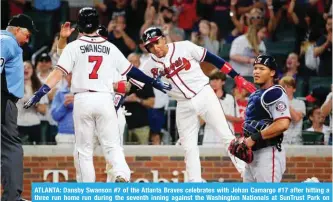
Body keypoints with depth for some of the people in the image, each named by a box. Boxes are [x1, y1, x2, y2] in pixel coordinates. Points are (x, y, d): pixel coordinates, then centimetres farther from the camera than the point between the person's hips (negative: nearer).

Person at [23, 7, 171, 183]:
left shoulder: (73, 47, 2)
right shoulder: (110, 48, 9)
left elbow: (58, 73, -6)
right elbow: (130, 71, 15)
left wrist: (39, 94, -8)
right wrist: (155, 82, 25)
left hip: (83, 99, -1)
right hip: (105, 100, 1)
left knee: (83, 148, 8)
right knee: (112, 145, 5)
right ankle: (122, 174, -22)